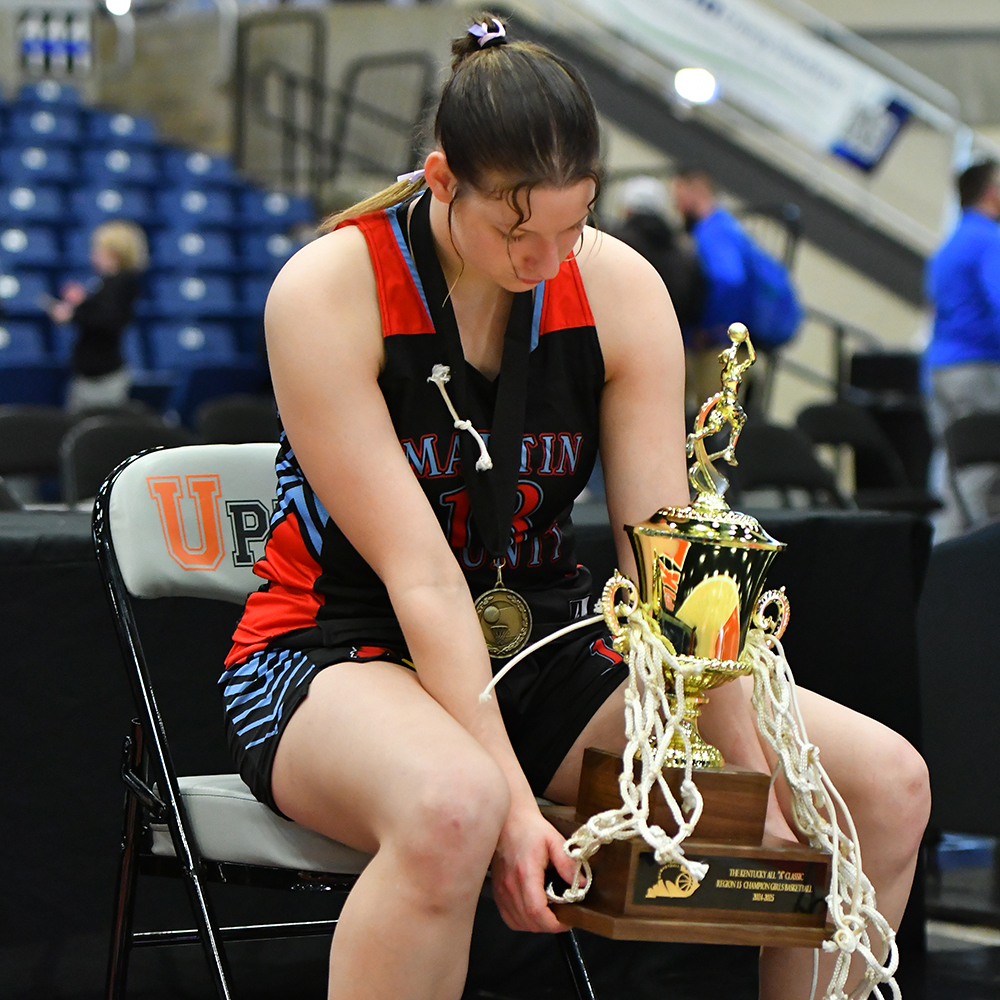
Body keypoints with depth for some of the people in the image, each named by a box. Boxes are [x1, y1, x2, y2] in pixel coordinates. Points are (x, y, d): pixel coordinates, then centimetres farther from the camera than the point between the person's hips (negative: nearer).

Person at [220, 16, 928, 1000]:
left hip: (541, 655, 5)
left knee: (887, 782, -12)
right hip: (339, 651, -4)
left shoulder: (622, 289, -5)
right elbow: (421, 575, -22)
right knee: (449, 809, -42)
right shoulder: (326, 290, -17)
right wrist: (509, 799, -30)